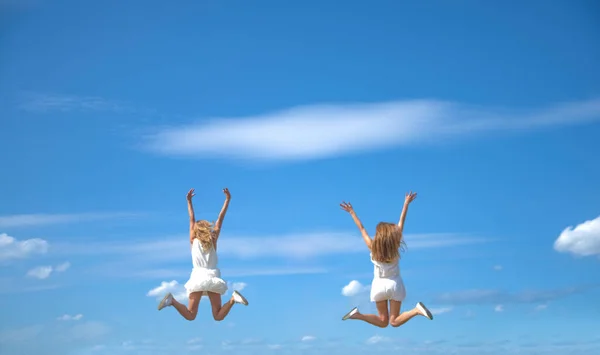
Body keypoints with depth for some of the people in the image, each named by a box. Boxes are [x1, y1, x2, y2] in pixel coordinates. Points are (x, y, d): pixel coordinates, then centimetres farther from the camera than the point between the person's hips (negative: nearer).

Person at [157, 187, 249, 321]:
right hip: (213, 277, 0)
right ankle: (233, 299, -24)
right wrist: (227, 199, 7)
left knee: (190, 316, -1)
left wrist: (189, 201, 19)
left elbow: (192, 220, 13)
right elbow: (220, 220, 8)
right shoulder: (213, 241, 7)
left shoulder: (193, 241, 8)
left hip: (198, 277, 0)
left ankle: (172, 300, -26)